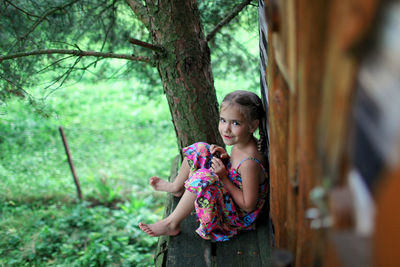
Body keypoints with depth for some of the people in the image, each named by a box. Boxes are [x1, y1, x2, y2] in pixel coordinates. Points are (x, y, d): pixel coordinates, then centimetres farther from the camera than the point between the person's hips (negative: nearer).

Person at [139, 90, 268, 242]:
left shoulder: (250, 162, -32)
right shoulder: (241, 142, -7)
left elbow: (249, 206, -26)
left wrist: (224, 177, -26)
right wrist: (226, 157, -7)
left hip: (237, 216, -9)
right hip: (227, 194, 9)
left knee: (203, 177, -35)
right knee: (200, 149, 2)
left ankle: (171, 224, -17)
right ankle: (177, 187, 23)